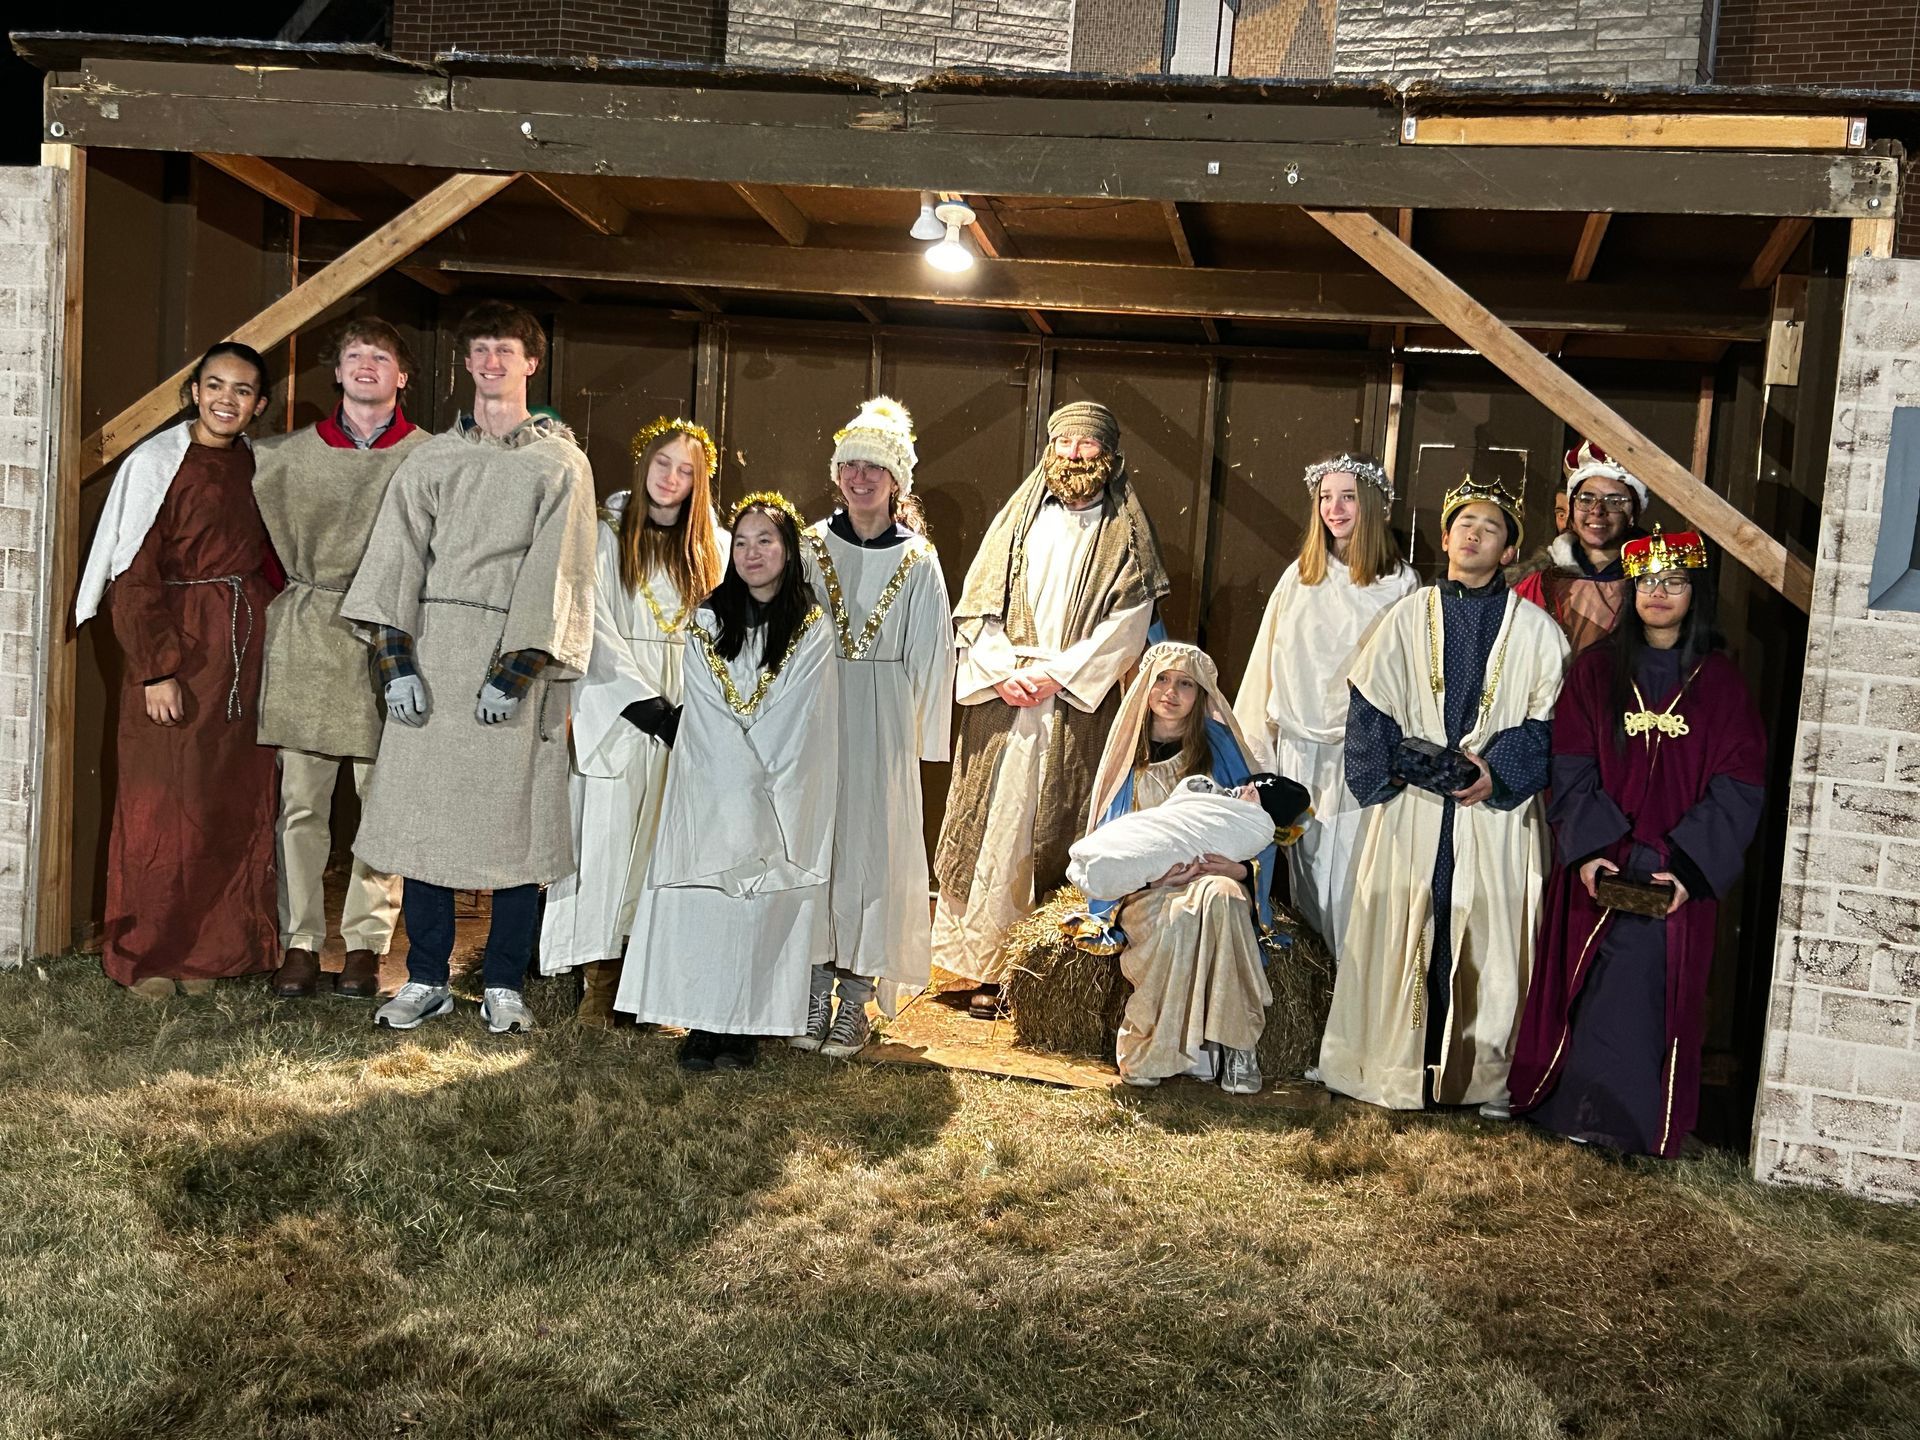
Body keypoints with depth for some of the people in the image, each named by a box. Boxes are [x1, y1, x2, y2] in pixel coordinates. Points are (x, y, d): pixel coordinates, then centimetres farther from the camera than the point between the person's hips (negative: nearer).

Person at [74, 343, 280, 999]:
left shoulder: (257, 465, 10)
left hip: (247, 650, 5)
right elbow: (133, 577, -9)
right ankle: (146, 956, 12)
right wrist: (156, 670, -15)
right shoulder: (159, 462, -6)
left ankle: (209, 948, 17)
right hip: (178, 651, -5)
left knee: (237, 805, 7)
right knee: (163, 807, 0)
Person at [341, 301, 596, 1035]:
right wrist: (396, 660, -7)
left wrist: (518, 670, -13)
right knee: (422, 811, 3)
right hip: (432, 651, 3)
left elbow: (553, 574, -3)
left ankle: (503, 985, 10)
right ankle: (426, 980, 14)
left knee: (513, 819, 0)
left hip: (515, 657, -3)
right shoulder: (432, 457, 14)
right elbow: (397, 555, 6)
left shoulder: (561, 463, 6)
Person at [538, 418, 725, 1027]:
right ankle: (600, 977, -5)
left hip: (686, 716, 3)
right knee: (609, 835, -7)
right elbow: (597, 628, -3)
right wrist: (648, 705, -11)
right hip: (616, 710, -2)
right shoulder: (608, 535, 4)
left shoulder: (711, 546, 13)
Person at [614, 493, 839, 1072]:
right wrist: (746, 785, -10)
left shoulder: (813, 631, 3)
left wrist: (765, 791, -10)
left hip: (783, 798, -1)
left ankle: (745, 1026, 0)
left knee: (762, 900, -6)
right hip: (712, 791, 2)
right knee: (703, 897, -6)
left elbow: (795, 725, -2)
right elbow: (708, 719, 1)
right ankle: (703, 1023, 0)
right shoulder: (706, 623, 9)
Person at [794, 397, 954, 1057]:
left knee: (872, 847, -1)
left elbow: (929, 656, 4)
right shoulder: (809, 548, 6)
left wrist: (920, 740, 0)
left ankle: (854, 1001, 7)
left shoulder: (919, 561, 2)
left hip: (884, 727, -1)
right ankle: (815, 994, 11)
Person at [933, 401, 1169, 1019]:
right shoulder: (1018, 520, 14)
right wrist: (1004, 671, -8)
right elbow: (975, 607, 8)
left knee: (1060, 834, -4)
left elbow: (1128, 623, -3)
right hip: (1002, 702, 2)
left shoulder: (1125, 533, 8)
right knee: (993, 825, -1)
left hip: (1078, 710, -2)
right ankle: (986, 967, 4)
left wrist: (1056, 675, -11)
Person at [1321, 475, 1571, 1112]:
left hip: (1496, 814, -1)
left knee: (1488, 939, 0)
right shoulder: (1408, 617, 9)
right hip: (1412, 811, 1)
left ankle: (1485, 1076, 10)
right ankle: (1400, 1066, 12)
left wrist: (1498, 771, -13)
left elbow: (1551, 720, 0)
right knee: (1406, 936, 2)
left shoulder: (1533, 629, 5)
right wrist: (1392, 767, -9)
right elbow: (1370, 706, 6)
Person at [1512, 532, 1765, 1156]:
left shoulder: (1721, 684, 4)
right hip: (1600, 869, 1)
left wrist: (1688, 867, -12)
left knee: (1649, 992, -3)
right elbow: (1571, 769, 0)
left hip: (1677, 877, -1)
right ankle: (1573, 1107, 14)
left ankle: (1639, 1122, 10)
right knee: (1591, 986, 1)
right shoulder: (1596, 670, 6)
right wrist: (1587, 850, -13)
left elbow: (1738, 789, -1)